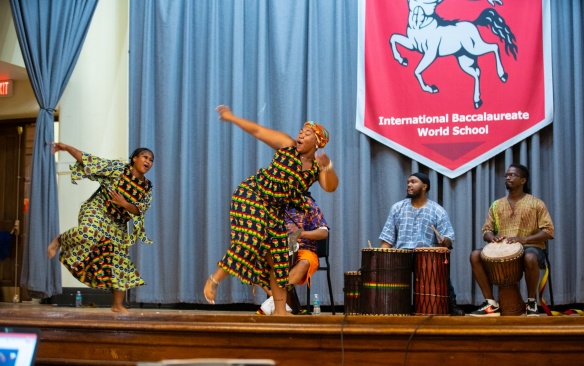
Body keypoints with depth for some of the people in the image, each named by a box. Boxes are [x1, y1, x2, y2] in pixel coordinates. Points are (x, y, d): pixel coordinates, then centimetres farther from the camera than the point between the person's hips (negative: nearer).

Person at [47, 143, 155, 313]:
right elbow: (91, 161, -9)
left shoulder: (147, 188, 5)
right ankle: (60, 240, -5)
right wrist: (67, 148, -14)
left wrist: (125, 204, -20)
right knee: (88, 234, -39)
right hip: (97, 210, -5)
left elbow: (139, 211, -1)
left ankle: (118, 305, 11)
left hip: (118, 225, 5)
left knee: (120, 260, 1)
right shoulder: (118, 168, -6)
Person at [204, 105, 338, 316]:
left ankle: (280, 310, 9)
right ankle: (214, 279, -6)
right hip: (251, 195, -5)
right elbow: (257, 131, -3)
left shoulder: (318, 166, 0)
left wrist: (328, 167, -34)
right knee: (250, 241, -21)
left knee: (277, 256, 4)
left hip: (274, 211, 5)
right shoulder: (287, 146, -7)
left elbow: (331, 187, -16)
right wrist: (231, 118, -2)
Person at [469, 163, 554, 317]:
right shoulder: (496, 205, 14)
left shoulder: (536, 203, 2)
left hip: (530, 248, -4)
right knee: (475, 255, -24)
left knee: (530, 258, -41)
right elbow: (486, 231, 14)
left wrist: (524, 239, -21)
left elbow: (548, 231, -5)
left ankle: (531, 302, -17)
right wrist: (492, 236, -13)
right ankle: (491, 304, -20)